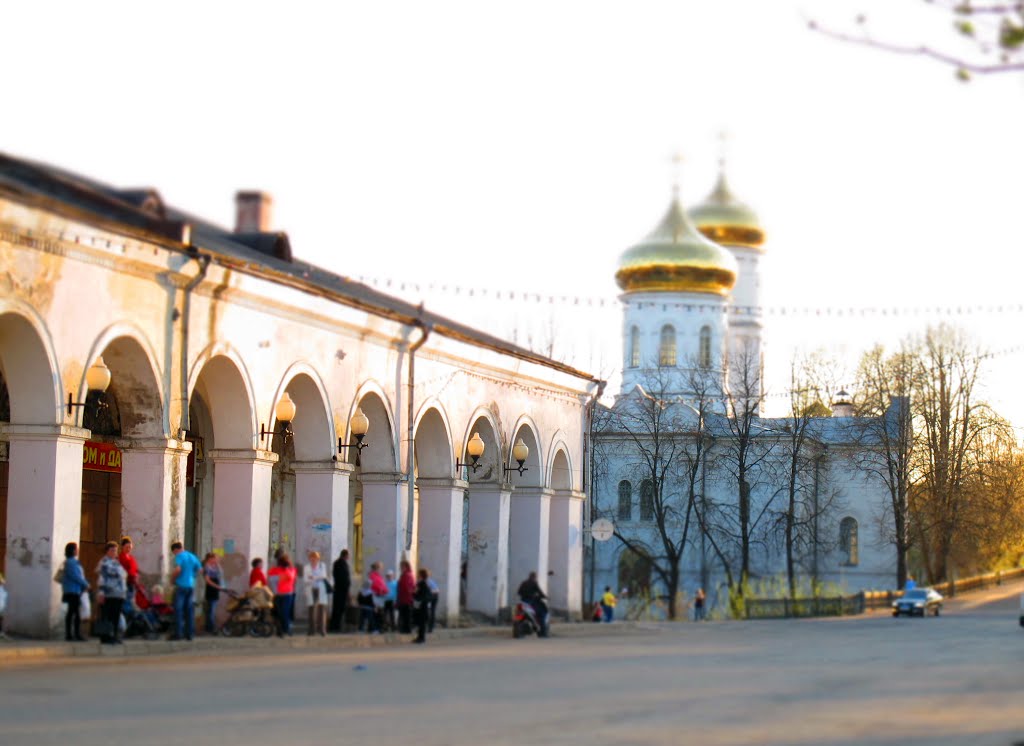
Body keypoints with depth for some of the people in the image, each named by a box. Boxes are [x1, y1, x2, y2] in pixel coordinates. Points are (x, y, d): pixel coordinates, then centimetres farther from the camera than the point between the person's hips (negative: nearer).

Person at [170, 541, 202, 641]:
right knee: (189, 609, 10)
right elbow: (199, 569, 17)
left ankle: (178, 633, -7)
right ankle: (189, 633, 10)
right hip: (191, 585, 7)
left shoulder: (179, 556, -8)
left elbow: (178, 569, -21)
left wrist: (172, 578, -6)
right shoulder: (192, 556, 13)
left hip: (181, 585, -7)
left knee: (178, 610, -4)